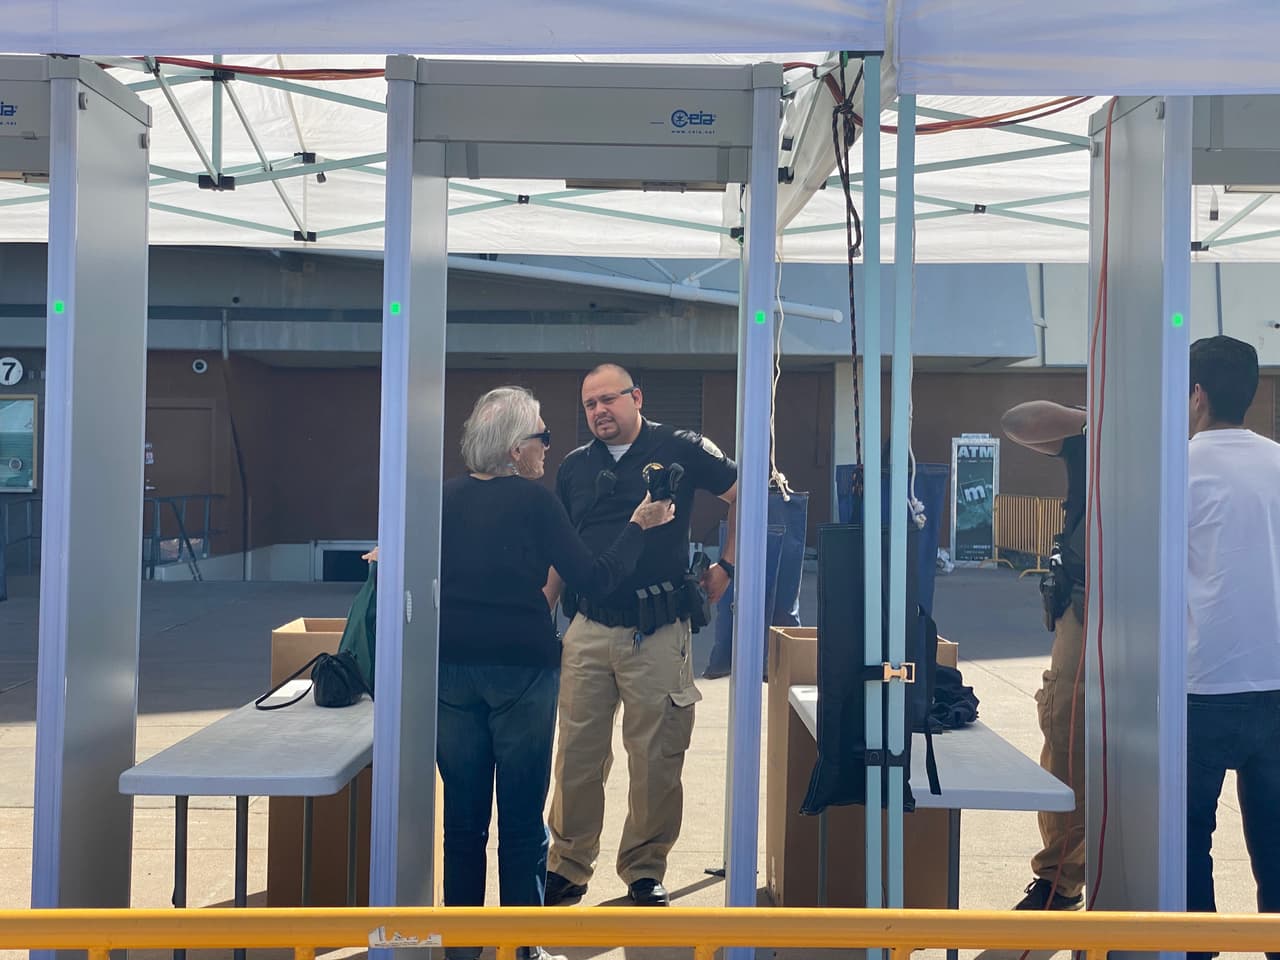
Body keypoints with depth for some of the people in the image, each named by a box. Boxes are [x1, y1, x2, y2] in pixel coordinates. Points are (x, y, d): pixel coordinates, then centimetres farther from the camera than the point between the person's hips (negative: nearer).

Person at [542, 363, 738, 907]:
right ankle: (568, 867, 17)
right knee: (577, 756, 5)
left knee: (656, 760, 3)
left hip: (658, 632, -3)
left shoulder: (680, 450, -1)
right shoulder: (574, 468, 12)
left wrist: (725, 566, 2)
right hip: (587, 632, 3)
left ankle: (645, 871, 17)